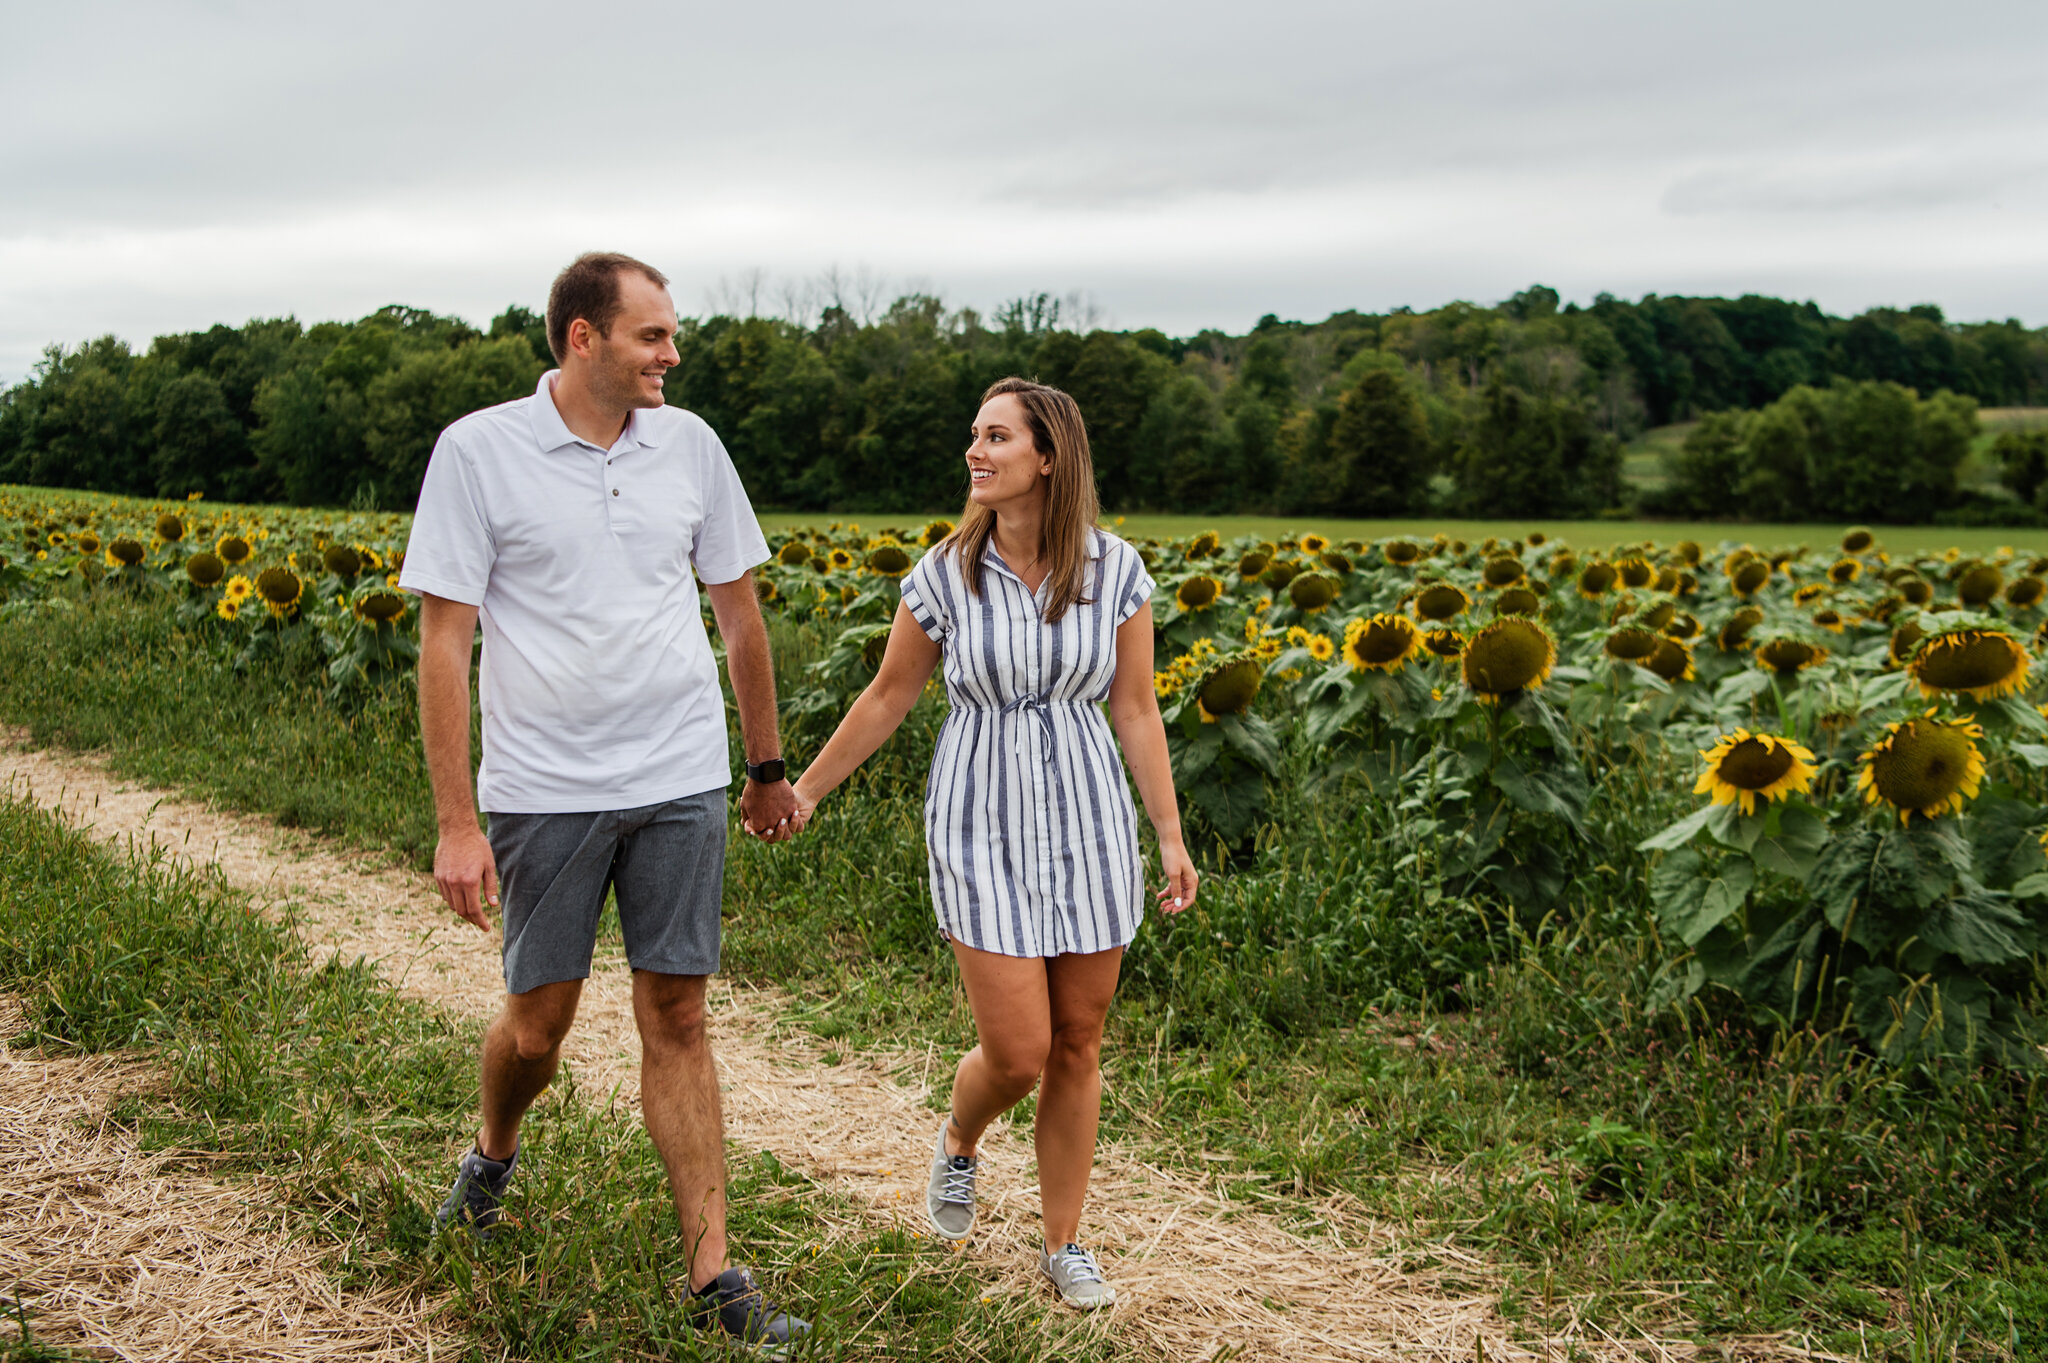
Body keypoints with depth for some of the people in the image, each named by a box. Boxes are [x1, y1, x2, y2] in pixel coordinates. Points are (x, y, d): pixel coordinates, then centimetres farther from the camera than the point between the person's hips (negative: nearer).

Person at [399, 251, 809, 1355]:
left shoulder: (689, 445, 5)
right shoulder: (478, 452, -6)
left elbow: (739, 611, 14)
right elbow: (443, 642, -7)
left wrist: (768, 767, 18)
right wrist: (455, 825, -11)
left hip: (681, 785, 2)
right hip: (545, 789, -2)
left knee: (677, 1019, 4)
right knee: (538, 1022, 8)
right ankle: (493, 1154, 42)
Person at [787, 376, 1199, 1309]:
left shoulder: (1114, 571, -4)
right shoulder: (945, 574, -5)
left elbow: (1136, 712, 1)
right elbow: (887, 698, 5)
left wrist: (1171, 838, -1)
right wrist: (805, 791, 10)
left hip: (1086, 824, 1)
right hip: (983, 827, -1)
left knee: (1077, 1048, 7)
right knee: (1015, 1051, -5)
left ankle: (1064, 1245, 23)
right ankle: (958, 1144, 31)